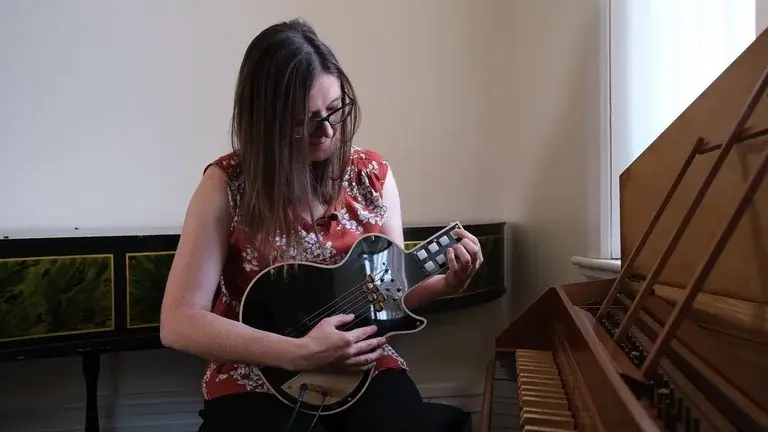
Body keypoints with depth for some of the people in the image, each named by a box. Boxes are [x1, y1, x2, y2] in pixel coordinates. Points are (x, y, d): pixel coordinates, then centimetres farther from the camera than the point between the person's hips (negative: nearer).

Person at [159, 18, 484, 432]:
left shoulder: (372, 174, 0)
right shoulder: (227, 184, -10)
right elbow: (178, 323, -14)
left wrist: (444, 283, -11)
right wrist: (300, 353, -22)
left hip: (365, 367, 3)